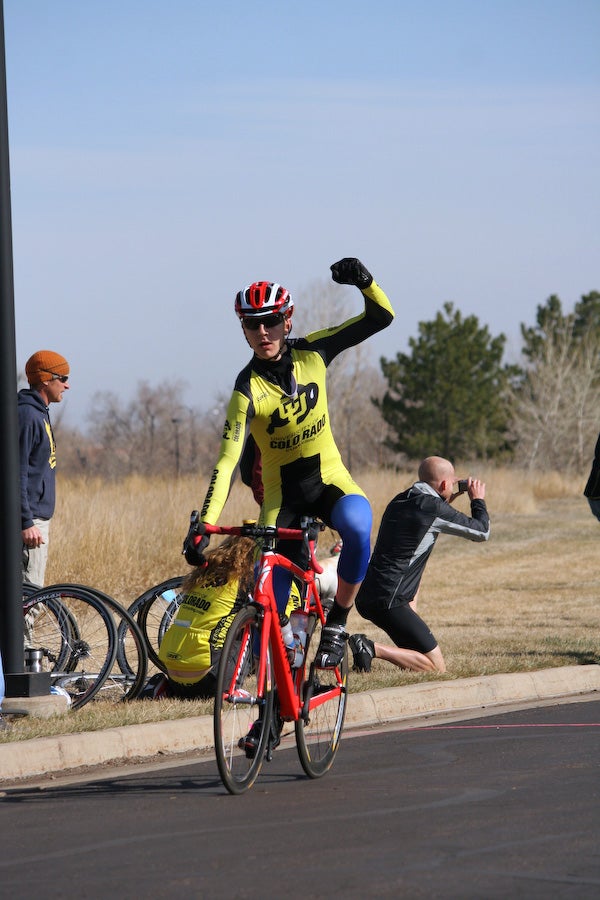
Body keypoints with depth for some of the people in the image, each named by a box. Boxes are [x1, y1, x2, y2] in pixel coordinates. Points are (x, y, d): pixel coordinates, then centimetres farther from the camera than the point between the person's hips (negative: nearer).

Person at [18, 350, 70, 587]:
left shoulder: (39, 413, 16)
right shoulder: (26, 415, -15)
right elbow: (17, 474, -20)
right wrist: (26, 523, -23)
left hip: (37, 518, 10)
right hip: (29, 521, -10)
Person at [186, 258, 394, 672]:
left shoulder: (311, 352, -9)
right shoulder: (248, 390, -18)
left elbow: (381, 317, -5)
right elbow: (228, 461, -24)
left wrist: (364, 281, -27)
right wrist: (204, 526, -35)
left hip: (329, 479, 1)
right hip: (282, 493, -1)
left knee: (357, 528, -32)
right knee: (271, 593, -9)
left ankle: (336, 624, -14)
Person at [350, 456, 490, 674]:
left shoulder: (400, 501, 14)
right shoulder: (434, 508, -10)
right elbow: (481, 532, 0)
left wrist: (447, 501, 32)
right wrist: (478, 500, 17)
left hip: (365, 598, 9)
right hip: (388, 602, -9)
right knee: (437, 668, -6)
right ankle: (373, 649, -16)